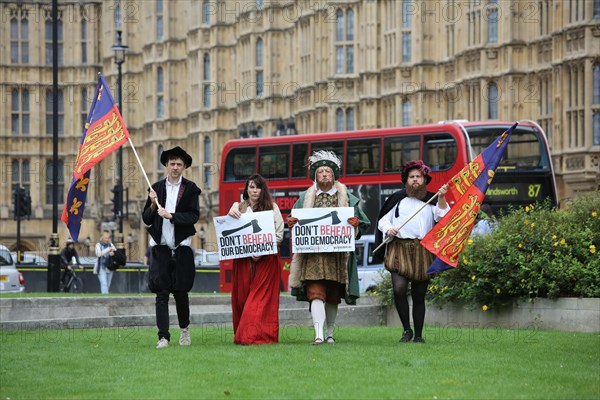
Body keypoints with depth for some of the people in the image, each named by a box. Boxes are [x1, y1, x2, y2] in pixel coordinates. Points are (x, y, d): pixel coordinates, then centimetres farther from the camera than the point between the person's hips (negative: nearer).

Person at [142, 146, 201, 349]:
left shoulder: (190, 189, 3)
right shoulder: (156, 188, 9)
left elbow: (194, 216, -7)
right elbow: (146, 219, 9)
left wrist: (171, 216, -17)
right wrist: (153, 205, -9)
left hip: (182, 247, -1)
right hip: (161, 247, 1)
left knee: (181, 292, 4)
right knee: (161, 293, -4)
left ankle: (185, 329, 26)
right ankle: (163, 337, -4)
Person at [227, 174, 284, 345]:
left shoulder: (272, 207, 6)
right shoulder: (238, 207, 14)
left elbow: (279, 234, 0)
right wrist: (230, 215, -16)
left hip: (266, 259, -3)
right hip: (243, 259, 3)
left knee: (261, 298, -8)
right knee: (242, 297, 0)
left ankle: (258, 335, -11)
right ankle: (242, 335, 7)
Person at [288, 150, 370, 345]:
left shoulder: (346, 197, 9)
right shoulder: (305, 197, 13)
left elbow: (363, 223, 8)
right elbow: (294, 221, 18)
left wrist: (355, 224, -15)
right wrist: (291, 223, -5)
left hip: (337, 253, 0)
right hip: (313, 254, 0)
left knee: (333, 297, 8)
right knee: (315, 293, -15)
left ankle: (330, 333, 23)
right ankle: (318, 334, -24)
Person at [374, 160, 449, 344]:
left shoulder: (431, 200, 12)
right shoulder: (397, 199, 10)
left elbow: (442, 217, -2)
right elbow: (383, 220, 12)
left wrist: (442, 198, -14)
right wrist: (388, 229, -8)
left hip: (423, 251, 1)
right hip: (400, 249, -1)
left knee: (419, 296, 5)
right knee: (399, 289, -20)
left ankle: (418, 335, 12)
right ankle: (407, 330, -6)